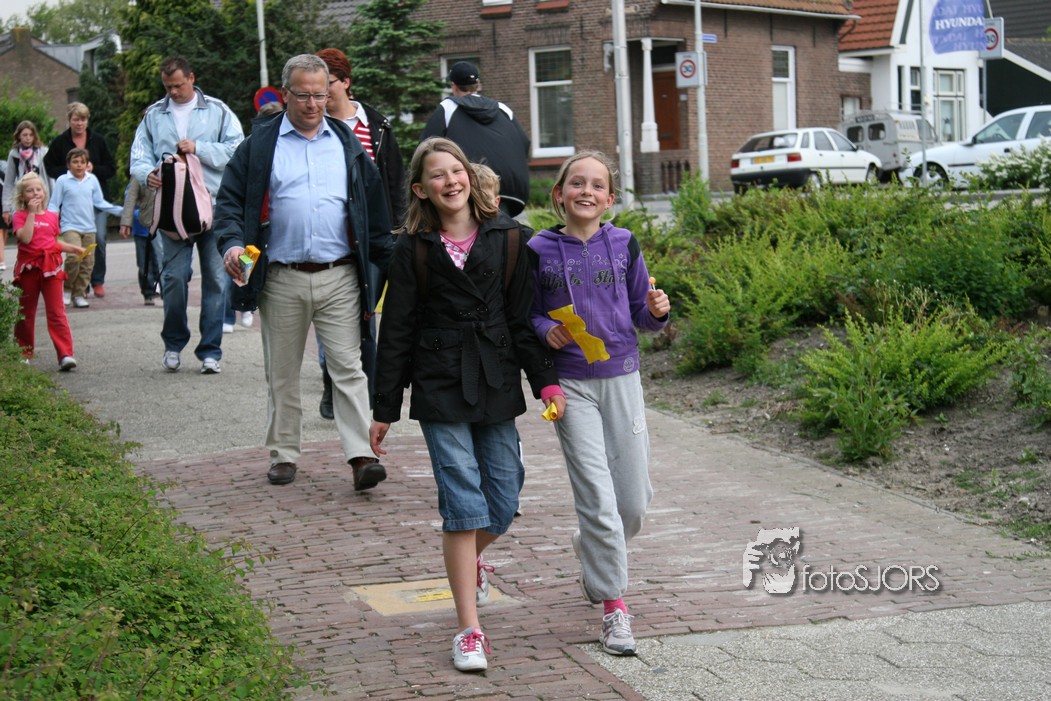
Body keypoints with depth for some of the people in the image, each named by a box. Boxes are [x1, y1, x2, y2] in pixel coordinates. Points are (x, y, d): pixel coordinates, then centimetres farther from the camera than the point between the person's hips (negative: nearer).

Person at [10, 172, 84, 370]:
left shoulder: (51, 216, 10)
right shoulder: (20, 216, -1)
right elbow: (25, 238, -19)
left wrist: (74, 249, 11)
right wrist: (32, 213, -16)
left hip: (50, 267, 2)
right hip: (28, 268, -1)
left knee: (57, 312, -6)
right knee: (26, 313, 10)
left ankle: (66, 354, -13)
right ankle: (24, 354, 22)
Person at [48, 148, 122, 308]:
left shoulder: (92, 180, 7)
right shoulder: (62, 181, -2)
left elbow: (100, 202, 10)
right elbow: (54, 204, 2)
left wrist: (119, 211, 1)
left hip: (89, 228, 4)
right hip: (70, 227, -4)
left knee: (87, 262, 4)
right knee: (74, 256, -23)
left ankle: (79, 294, 16)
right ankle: (67, 288, -2)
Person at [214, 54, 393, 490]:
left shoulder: (346, 143, 11)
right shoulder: (260, 143, 5)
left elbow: (374, 206, 15)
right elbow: (229, 199, 3)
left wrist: (389, 262, 10)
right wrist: (231, 244, -15)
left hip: (340, 277, 0)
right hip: (281, 279, 0)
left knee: (348, 367, -5)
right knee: (282, 373, 9)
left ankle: (361, 455, -7)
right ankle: (284, 454, 20)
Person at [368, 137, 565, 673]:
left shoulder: (506, 237, 3)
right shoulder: (413, 249, -1)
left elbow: (523, 317, 5)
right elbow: (396, 332, 1)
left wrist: (545, 381, -3)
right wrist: (384, 409, 1)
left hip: (497, 384, 3)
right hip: (439, 387, -2)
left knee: (504, 502, 6)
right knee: (463, 504, -7)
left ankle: (471, 561, 42)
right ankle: (469, 630, 0)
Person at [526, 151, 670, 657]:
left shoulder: (623, 245, 4)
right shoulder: (539, 251, -1)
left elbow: (641, 313, 10)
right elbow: (526, 314, 8)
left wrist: (657, 311, -12)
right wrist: (547, 330, -13)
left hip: (620, 377, 3)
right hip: (569, 383, -2)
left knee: (634, 500, 5)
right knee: (597, 496, -10)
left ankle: (593, 550, 39)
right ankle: (612, 605, 1)